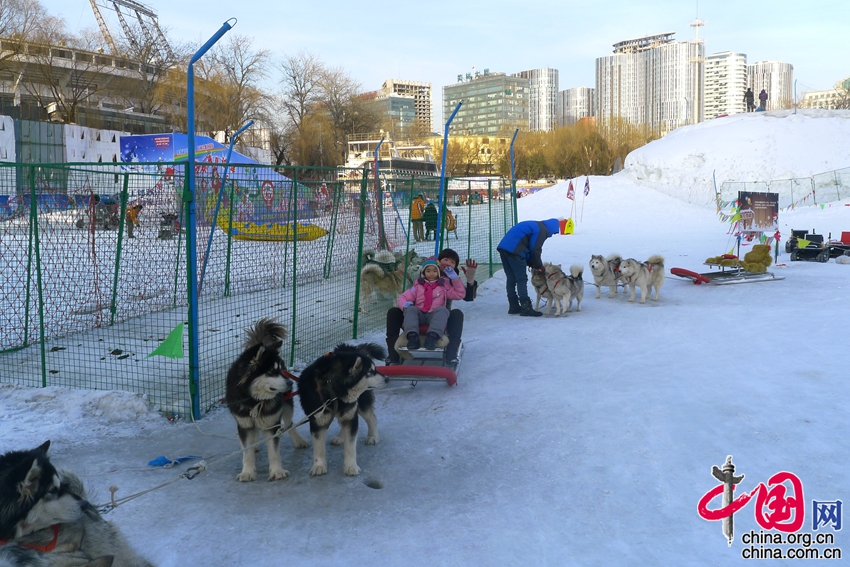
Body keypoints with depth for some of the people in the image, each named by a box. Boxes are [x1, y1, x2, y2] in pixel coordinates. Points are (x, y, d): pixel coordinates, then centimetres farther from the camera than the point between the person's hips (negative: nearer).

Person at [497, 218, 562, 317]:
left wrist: (531, 263, 19)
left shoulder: (535, 226, 27)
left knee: (511, 279, 13)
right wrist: (539, 266, 8)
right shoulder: (542, 230, -3)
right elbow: (535, 250, -6)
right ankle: (526, 309, -4)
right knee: (522, 279, -5)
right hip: (514, 250, -10)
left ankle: (514, 307, 19)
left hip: (503, 247, 10)